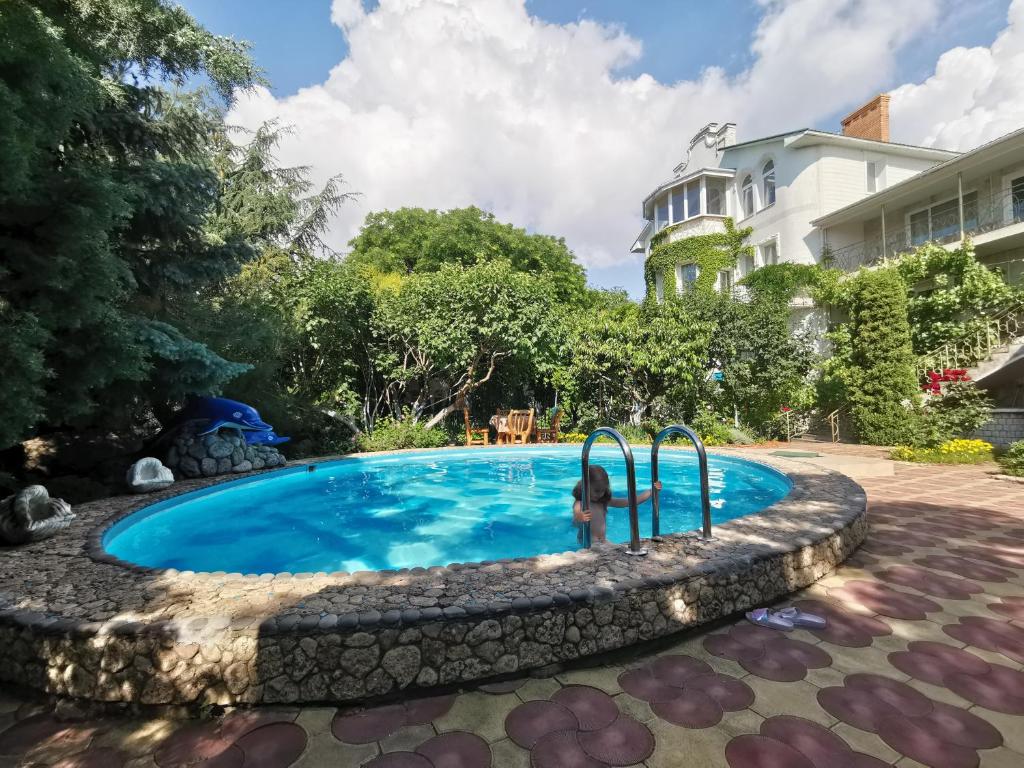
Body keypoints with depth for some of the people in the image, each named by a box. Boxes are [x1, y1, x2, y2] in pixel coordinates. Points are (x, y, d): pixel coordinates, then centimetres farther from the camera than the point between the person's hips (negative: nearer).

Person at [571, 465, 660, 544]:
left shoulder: (604, 501, 6)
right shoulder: (579, 504, -13)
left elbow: (630, 501, 5)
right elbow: (575, 523, -31)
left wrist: (651, 491, -1)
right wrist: (578, 520, -56)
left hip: (604, 541, 7)